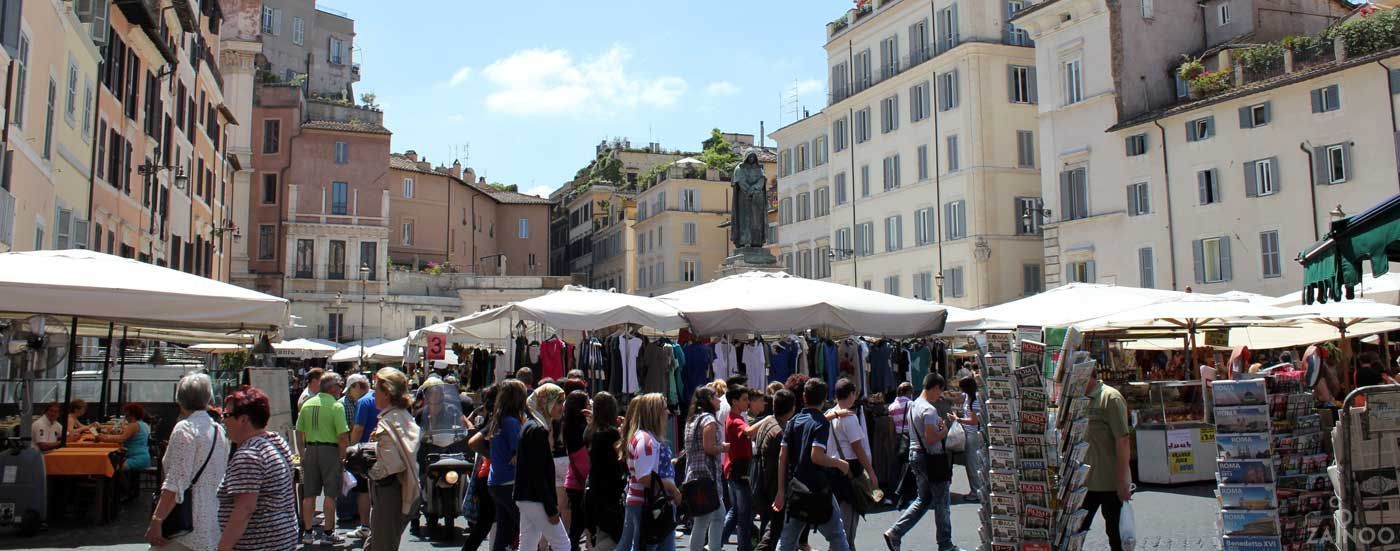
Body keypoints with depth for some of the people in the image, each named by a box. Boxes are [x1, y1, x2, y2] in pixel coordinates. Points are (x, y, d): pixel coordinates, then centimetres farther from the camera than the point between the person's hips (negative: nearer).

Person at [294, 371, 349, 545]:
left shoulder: (307, 404, 6)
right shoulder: (336, 406, -11)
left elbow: (299, 432, 9)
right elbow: (343, 436, -16)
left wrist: (303, 453, 16)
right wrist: (343, 457, -5)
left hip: (310, 450, 5)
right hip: (330, 450, -5)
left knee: (309, 494, 12)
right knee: (330, 494, 2)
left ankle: (308, 532, 18)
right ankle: (328, 533, 6)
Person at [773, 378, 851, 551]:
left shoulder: (793, 421, 7)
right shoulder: (822, 422, -9)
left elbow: (782, 456, 4)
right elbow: (816, 456, -22)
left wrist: (781, 490, 7)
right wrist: (840, 464, -6)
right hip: (818, 489, -5)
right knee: (837, 536, 7)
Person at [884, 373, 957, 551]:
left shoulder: (913, 405, 10)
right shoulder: (929, 410, -19)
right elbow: (931, 438, -25)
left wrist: (942, 422, 15)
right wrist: (946, 430, -10)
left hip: (915, 454, 9)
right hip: (931, 458, -9)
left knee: (923, 499, 17)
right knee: (941, 502, 4)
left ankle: (894, 533, 9)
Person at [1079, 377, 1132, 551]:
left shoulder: (1110, 398, -14)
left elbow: (1123, 441, -17)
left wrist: (1122, 481, -19)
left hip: (1110, 483, -7)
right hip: (1086, 481, 7)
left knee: (1116, 535, 4)